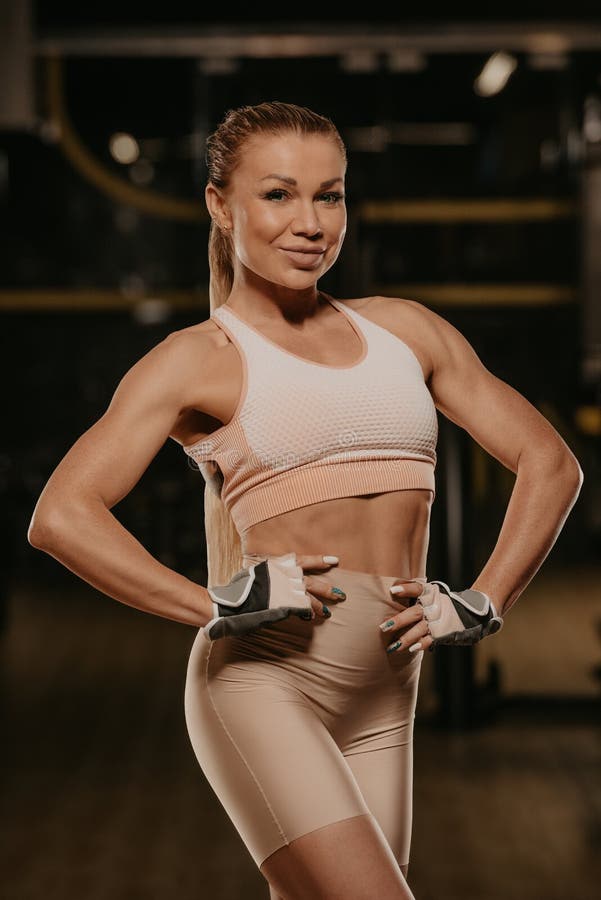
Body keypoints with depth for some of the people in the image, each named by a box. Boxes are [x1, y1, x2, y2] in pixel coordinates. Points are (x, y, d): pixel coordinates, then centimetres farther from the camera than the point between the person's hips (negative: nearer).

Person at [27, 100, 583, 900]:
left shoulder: (405, 330, 15)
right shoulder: (197, 360, 1)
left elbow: (550, 462, 18)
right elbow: (62, 516, -10)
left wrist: (480, 605, 6)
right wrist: (222, 607, -15)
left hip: (379, 710, 5)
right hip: (261, 683, -5)